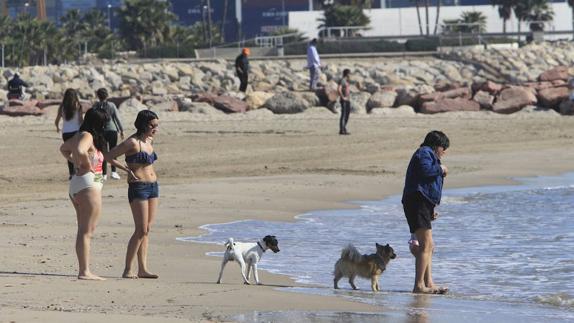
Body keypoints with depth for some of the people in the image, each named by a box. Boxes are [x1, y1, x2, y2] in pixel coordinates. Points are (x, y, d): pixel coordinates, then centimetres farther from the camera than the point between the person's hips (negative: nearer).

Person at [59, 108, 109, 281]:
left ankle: (83, 270, 14)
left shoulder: (79, 136, 15)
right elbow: (80, 151, -35)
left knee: (83, 231, 12)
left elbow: (63, 148, 34)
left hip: (75, 184, 10)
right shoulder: (87, 137, -14)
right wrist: (87, 165, -18)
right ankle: (85, 271, -10)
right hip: (88, 183, -10)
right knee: (87, 231, -9)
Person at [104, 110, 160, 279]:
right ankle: (128, 270, -7)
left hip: (153, 187, 8)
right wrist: (128, 170, -10)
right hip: (138, 188, -8)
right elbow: (109, 156, -11)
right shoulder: (132, 142, -12)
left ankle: (143, 269, 9)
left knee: (146, 230, 7)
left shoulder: (149, 140, 11)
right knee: (141, 230, -11)